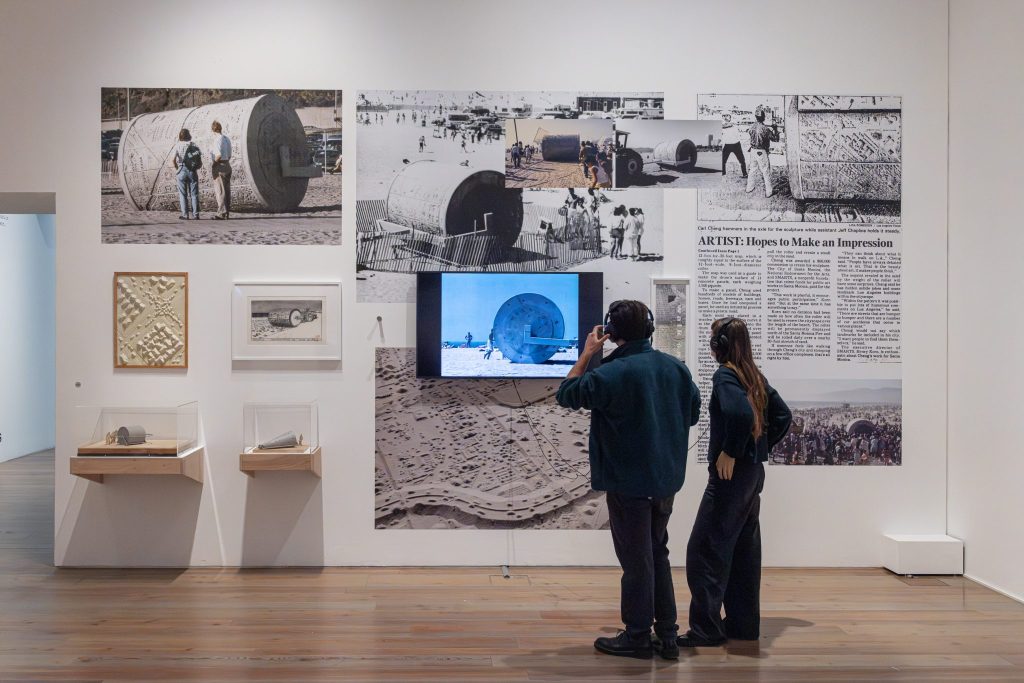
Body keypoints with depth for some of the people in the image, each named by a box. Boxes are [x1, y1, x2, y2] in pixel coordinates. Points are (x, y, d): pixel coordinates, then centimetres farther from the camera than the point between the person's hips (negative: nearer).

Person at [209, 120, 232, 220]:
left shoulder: (217, 140, -15)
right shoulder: (226, 138, 12)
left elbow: (219, 155, -24)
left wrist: (213, 163, -12)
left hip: (219, 166, -9)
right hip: (227, 165, 9)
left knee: (219, 190, -6)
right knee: (226, 190, 10)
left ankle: (222, 213, -7)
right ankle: (227, 212, 15)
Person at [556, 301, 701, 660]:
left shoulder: (610, 373, -20)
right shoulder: (677, 367, 0)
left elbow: (566, 395, -7)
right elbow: (692, 413, 11)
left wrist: (586, 353, -2)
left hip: (628, 482, -6)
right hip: (666, 479, 6)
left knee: (637, 561, 7)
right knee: (658, 555, 20)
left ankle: (637, 637, 20)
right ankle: (667, 635, 25)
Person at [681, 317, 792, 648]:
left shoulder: (724, 376, -15)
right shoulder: (755, 377, 10)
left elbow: (741, 413, -31)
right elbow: (783, 416, 15)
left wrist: (730, 453, -20)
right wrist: (760, 447, 14)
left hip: (730, 474, -9)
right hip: (753, 472, 9)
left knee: (704, 551, -3)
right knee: (744, 549, 15)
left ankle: (705, 629, 1)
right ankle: (743, 624, 23)